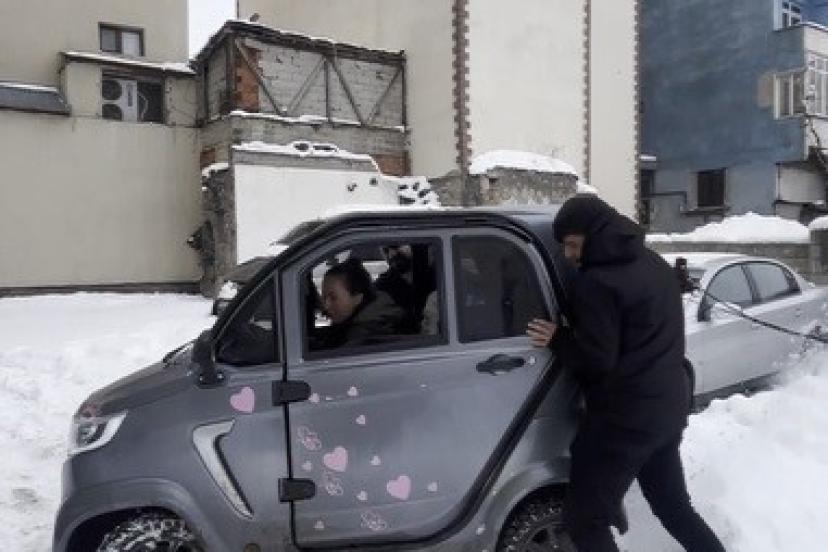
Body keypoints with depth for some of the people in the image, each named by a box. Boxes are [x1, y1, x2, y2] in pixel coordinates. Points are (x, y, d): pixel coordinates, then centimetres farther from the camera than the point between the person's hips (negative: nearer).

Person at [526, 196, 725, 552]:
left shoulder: (597, 282, -19)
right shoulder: (655, 264, 11)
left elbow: (597, 359, -21)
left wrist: (558, 339, -6)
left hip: (625, 418, -9)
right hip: (668, 407, 10)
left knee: (584, 520, 1)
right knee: (674, 506, 24)